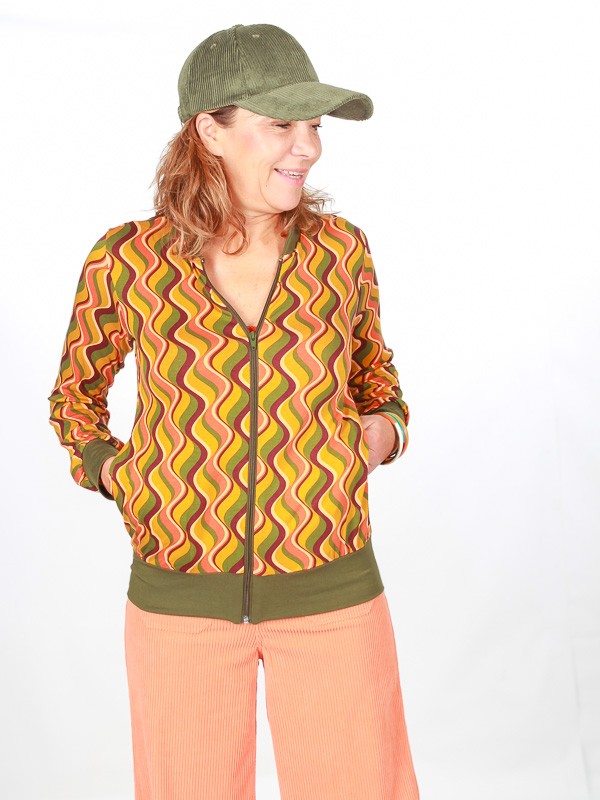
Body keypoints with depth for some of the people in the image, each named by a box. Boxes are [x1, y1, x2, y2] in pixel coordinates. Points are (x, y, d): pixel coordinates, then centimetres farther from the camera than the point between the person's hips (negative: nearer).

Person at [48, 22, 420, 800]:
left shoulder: (340, 248, -4)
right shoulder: (128, 260, -7)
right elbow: (75, 394, 10)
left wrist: (384, 429, -6)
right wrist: (115, 476, -6)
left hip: (331, 590, 1)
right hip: (182, 594, 0)